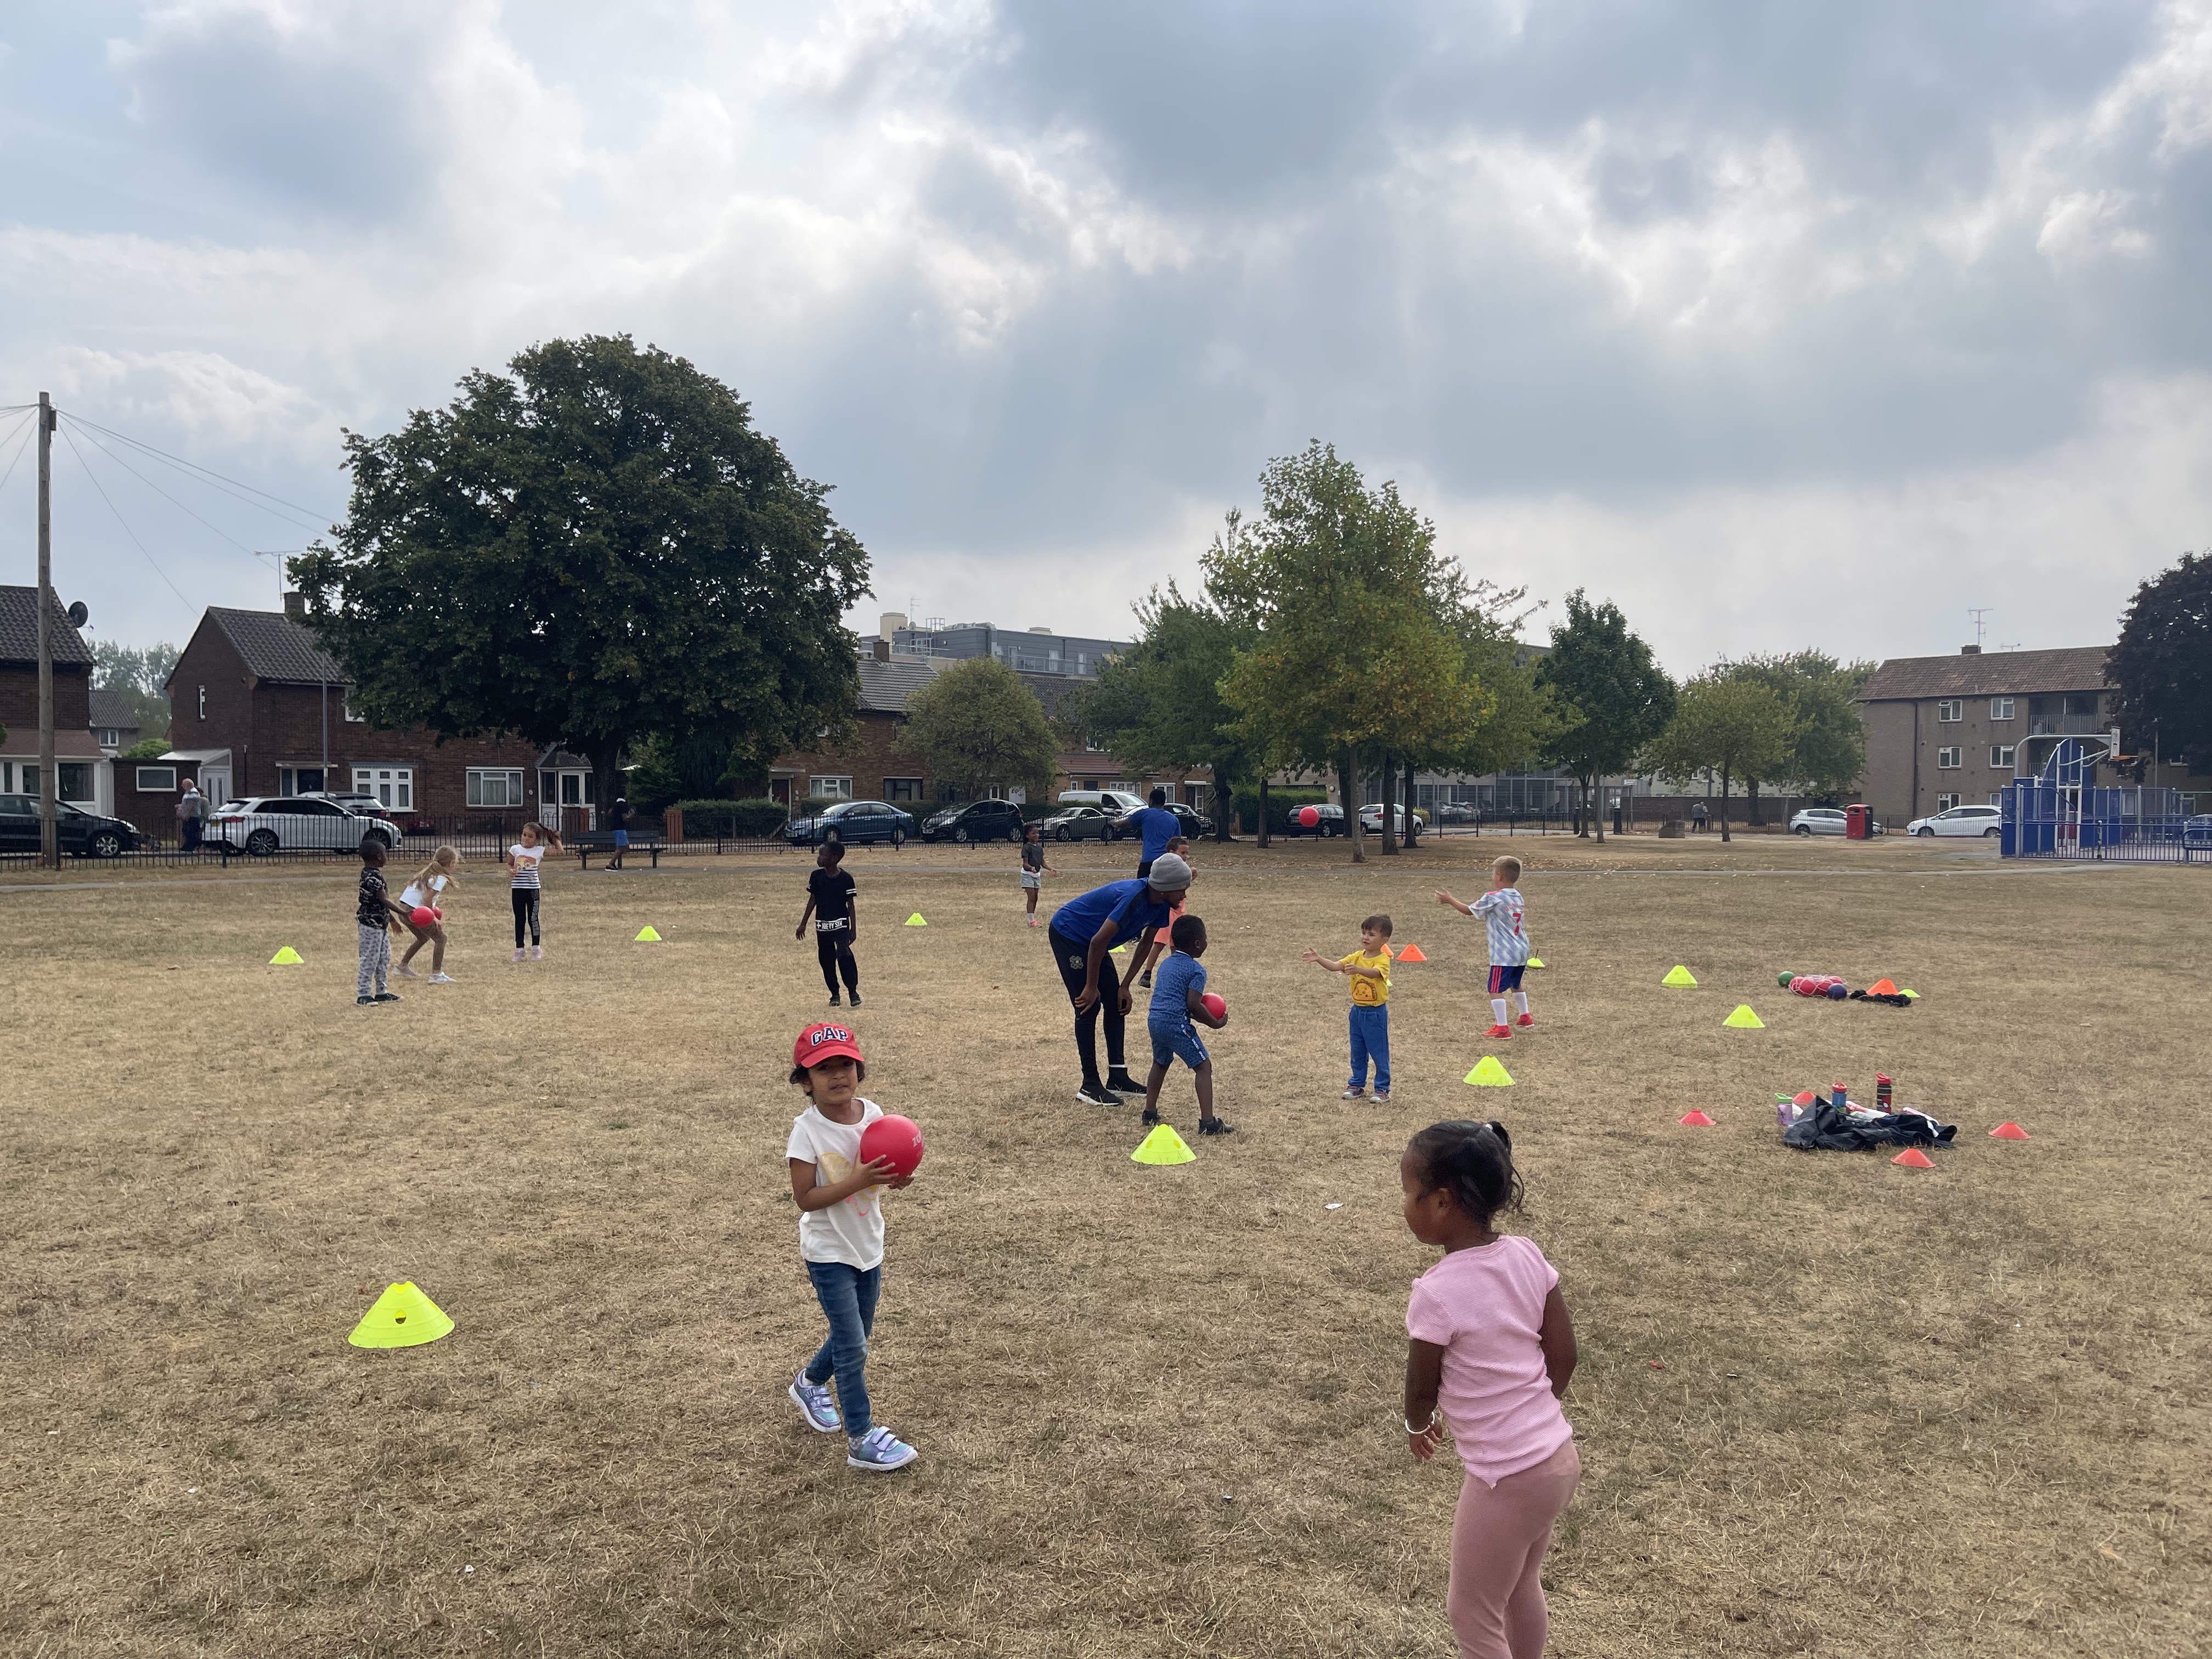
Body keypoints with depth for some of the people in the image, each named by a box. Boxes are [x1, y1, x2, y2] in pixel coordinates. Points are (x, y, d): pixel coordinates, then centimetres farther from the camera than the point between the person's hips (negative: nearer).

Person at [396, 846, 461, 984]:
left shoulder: (430, 871, 16)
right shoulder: (441, 878, -12)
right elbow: (427, 898, -20)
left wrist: (432, 909, 12)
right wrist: (433, 918, -12)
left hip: (404, 908, 9)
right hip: (415, 911, -9)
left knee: (423, 938, 29)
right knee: (440, 939, -3)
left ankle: (402, 967, 34)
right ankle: (436, 975, -11)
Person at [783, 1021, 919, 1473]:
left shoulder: (873, 1114, -6)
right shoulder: (807, 1131, -20)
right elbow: (805, 1198, -21)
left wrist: (895, 1177, -16)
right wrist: (857, 1181, -31)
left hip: (869, 1246, 6)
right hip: (830, 1254, -6)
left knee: (857, 1335, 20)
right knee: (852, 1346, -4)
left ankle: (809, 1383, 47)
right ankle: (862, 1440, 9)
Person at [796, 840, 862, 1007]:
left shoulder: (846, 879, -9)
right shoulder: (816, 876, 2)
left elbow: (851, 905, -2)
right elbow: (812, 900, 12)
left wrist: (853, 929, -1)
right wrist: (803, 924, 13)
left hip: (840, 924, -4)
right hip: (822, 925, 5)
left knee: (844, 955, -18)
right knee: (826, 959, 7)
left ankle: (853, 991, -6)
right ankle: (834, 993, 20)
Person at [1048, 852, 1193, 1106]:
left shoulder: (1160, 905, -8)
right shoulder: (1133, 899, -35)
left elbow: (1146, 944, 5)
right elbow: (1098, 942, -32)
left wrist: (1126, 986, 4)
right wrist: (1091, 986, -22)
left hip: (1089, 940, 9)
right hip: (1067, 934, -9)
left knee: (1117, 1003, 7)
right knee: (1089, 1006, -11)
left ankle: (1118, 1077, 14)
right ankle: (1090, 1086, -5)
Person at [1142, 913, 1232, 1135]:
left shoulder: (1166, 963, 19)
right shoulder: (1196, 971, -6)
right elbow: (1193, 1004, -15)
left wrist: (1201, 1015, 23)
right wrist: (1215, 1023, -2)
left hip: (1154, 1019, 8)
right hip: (1176, 1023, -8)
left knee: (1160, 1064, 28)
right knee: (1204, 1066, -2)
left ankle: (1150, 1113, 35)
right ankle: (1207, 1122, -9)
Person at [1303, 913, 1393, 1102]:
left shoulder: (1383, 960, -15)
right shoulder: (1357, 957, 3)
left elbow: (1375, 973, -37)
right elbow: (1335, 966, -7)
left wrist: (1358, 969, -56)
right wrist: (1319, 959, -24)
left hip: (1376, 1012, -6)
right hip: (1358, 1010, 7)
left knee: (1379, 1053, 1)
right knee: (1357, 1052, 15)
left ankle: (1382, 1090, 11)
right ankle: (1357, 1085, 26)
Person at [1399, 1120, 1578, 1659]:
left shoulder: (1437, 1294, -23)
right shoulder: (1527, 1256, -6)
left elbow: (1422, 1392, -9)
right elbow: (1563, 1356, 3)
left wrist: (1418, 1428, 13)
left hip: (1506, 1477, -7)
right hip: (1560, 1456, 7)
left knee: (1471, 1612, 14)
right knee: (1522, 1587, 28)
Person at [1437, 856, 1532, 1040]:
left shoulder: (1493, 898, -13)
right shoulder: (1517, 897, 9)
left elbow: (1469, 910, -3)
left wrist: (1450, 900, 10)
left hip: (1504, 954, -9)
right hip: (1522, 951, 9)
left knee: (1496, 989, -8)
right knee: (1515, 984, 28)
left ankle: (1502, 1028, -13)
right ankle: (1525, 1017, 40)